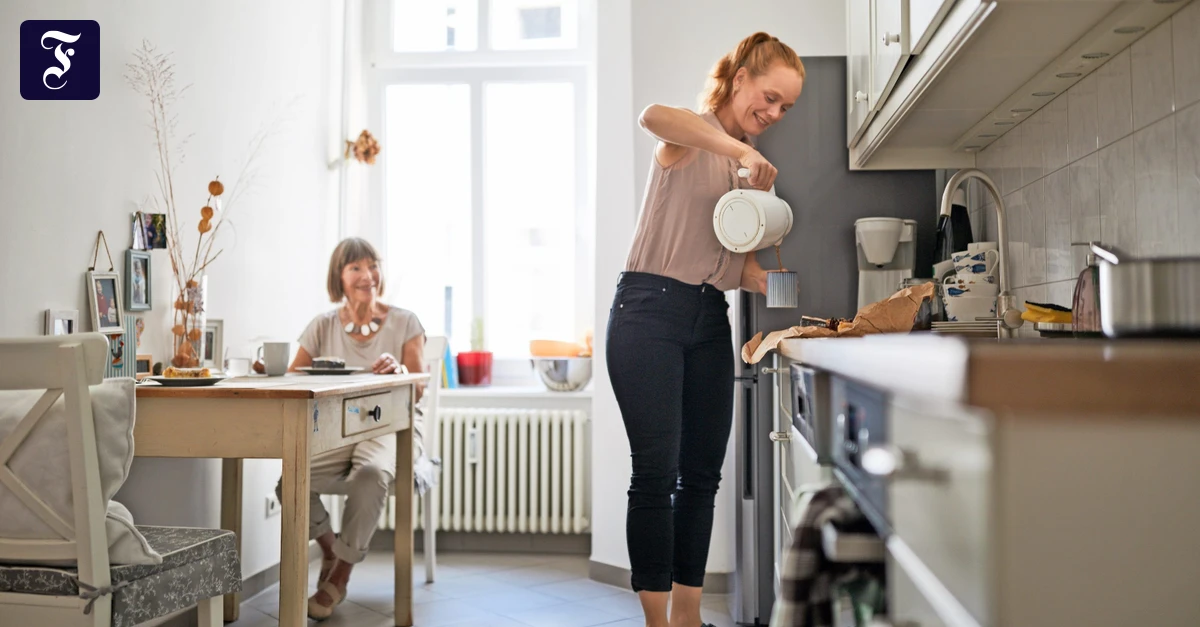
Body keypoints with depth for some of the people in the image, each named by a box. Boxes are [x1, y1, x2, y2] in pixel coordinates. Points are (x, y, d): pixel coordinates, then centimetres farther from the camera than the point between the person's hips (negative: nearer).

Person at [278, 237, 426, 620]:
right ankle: (328, 545, 7)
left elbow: (418, 389, -5)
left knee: (370, 475, -36)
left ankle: (341, 574, -15)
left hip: (386, 431, -2)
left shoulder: (404, 323, 2)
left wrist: (397, 370, -27)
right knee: (289, 483, -26)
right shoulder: (323, 326, 8)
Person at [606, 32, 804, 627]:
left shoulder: (757, 167, 19)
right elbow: (652, 116, -30)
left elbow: (742, 264, 13)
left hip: (710, 320, 7)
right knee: (657, 470, -8)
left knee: (702, 474, 8)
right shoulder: (692, 137, -3)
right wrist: (741, 149, -31)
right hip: (651, 310, -7)